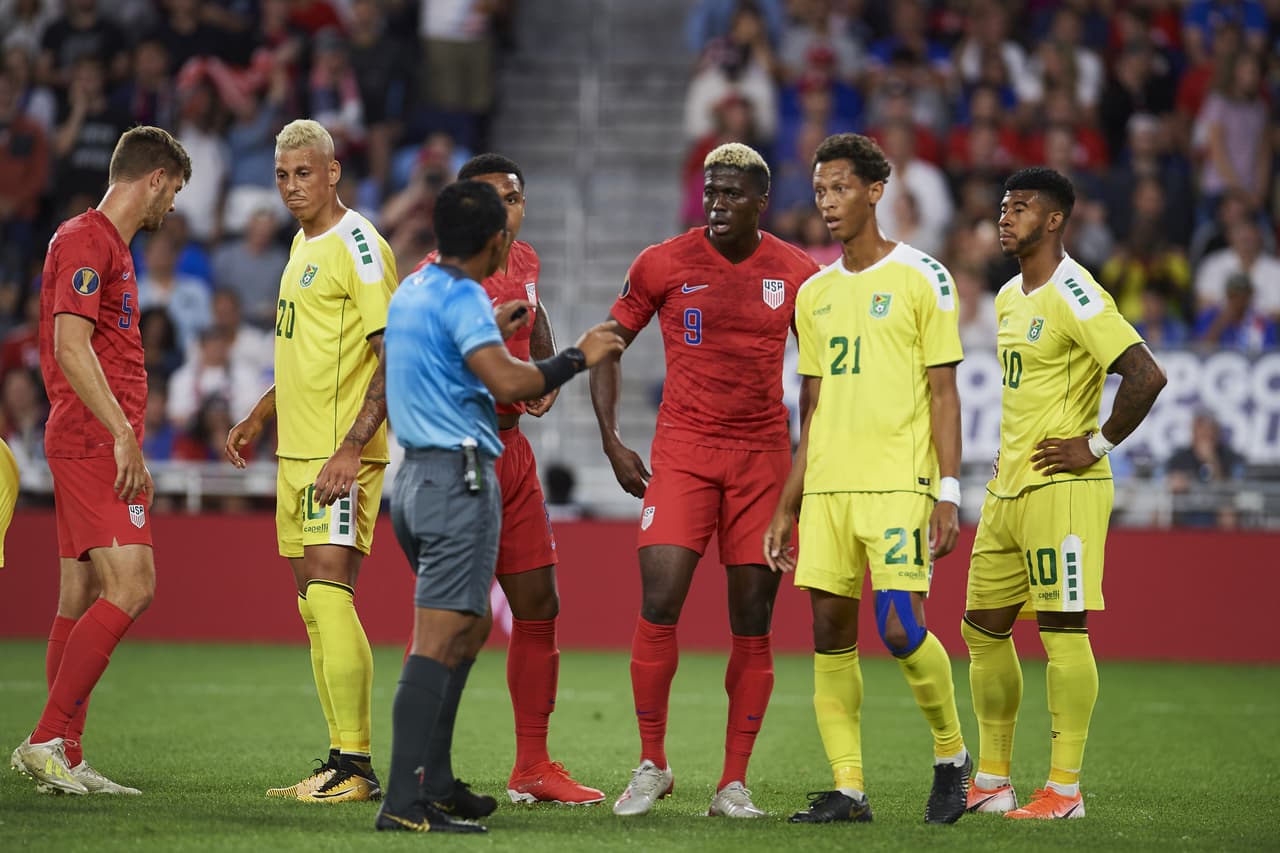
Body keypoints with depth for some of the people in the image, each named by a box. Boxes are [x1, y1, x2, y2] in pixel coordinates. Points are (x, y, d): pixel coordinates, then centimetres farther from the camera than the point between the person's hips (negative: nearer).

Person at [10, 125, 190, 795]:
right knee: (131, 587, -17)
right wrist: (122, 432, -22)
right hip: (92, 442, -10)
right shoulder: (86, 241, -10)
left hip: (100, 445, 10)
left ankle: (66, 761, 8)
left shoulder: (109, 245, 21)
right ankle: (46, 741, -17)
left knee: (82, 600, 8)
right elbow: (71, 347, -20)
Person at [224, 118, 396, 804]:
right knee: (314, 606, 8)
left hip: (341, 457, -9)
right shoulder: (303, 244, 17)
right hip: (296, 451, 9)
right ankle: (343, 766, 11)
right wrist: (258, 418, 26)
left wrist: (351, 448, -24)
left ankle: (356, 766, -16)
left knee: (328, 594, -16)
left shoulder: (358, 246, -11)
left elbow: (393, 357, -17)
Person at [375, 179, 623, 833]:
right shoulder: (463, 299, -14)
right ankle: (404, 803, -17)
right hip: (460, 478, -10)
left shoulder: (412, 291, 14)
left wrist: (496, 331, 35)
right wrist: (579, 357, -14)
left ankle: (433, 784, 20)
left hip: (417, 477, 10)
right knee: (439, 643, -12)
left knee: (470, 628, 20)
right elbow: (506, 383, -26)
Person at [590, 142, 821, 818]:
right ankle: (652, 764, 3)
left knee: (753, 622, 1)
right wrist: (610, 438, 0)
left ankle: (734, 783, 8)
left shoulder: (797, 275, 3)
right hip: (683, 450, -1)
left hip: (765, 454, 2)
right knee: (659, 603, -13)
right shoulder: (663, 264, -1)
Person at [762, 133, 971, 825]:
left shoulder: (922, 279, -1)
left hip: (898, 483, -6)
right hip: (826, 487, 6)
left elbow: (943, 392, -3)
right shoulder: (815, 295, 15)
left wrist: (947, 494, -10)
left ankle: (951, 755, 9)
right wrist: (787, 507, 14)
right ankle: (847, 789, 5)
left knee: (900, 627, -14)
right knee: (830, 631, 0)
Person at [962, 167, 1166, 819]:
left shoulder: (1073, 296, -14)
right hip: (1007, 489, 10)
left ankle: (1064, 790, -5)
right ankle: (992, 781, 18)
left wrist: (1097, 446, -16)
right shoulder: (1009, 297, 15)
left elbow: (1146, 376, -22)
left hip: (1062, 489, -10)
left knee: (1062, 630, -8)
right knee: (984, 629, 10)